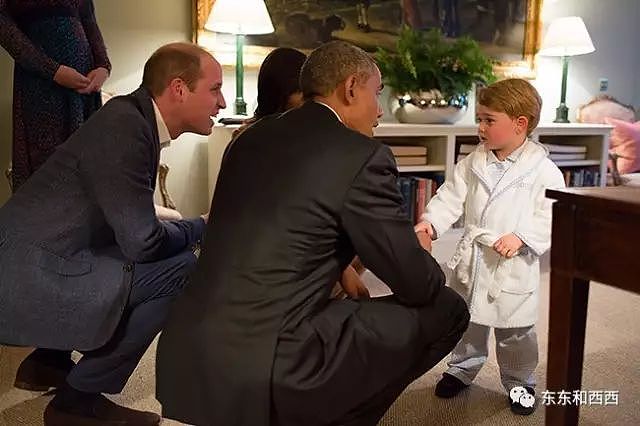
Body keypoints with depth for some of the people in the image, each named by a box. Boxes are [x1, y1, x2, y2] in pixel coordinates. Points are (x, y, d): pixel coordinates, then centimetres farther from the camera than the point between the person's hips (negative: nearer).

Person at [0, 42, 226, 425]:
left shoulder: (135, 118, 8)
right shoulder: (125, 127, -20)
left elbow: (132, 221, 14)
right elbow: (142, 242, -20)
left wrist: (192, 228, 4)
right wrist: (201, 227, -3)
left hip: (34, 259, 10)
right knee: (180, 269, -15)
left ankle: (50, 360, 24)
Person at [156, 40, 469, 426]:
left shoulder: (252, 138, 12)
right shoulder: (364, 156, -8)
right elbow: (416, 286, -2)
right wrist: (419, 250, 20)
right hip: (267, 371, -8)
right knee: (447, 310, 8)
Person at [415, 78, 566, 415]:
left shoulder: (543, 170, -12)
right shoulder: (473, 163, 1)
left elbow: (551, 217, -14)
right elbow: (451, 196, -1)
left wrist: (522, 237, -27)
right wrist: (431, 221, -17)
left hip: (514, 266, -4)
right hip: (471, 260, 4)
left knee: (515, 332, 11)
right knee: (465, 321, 19)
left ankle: (519, 381, 35)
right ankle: (462, 369, 41)